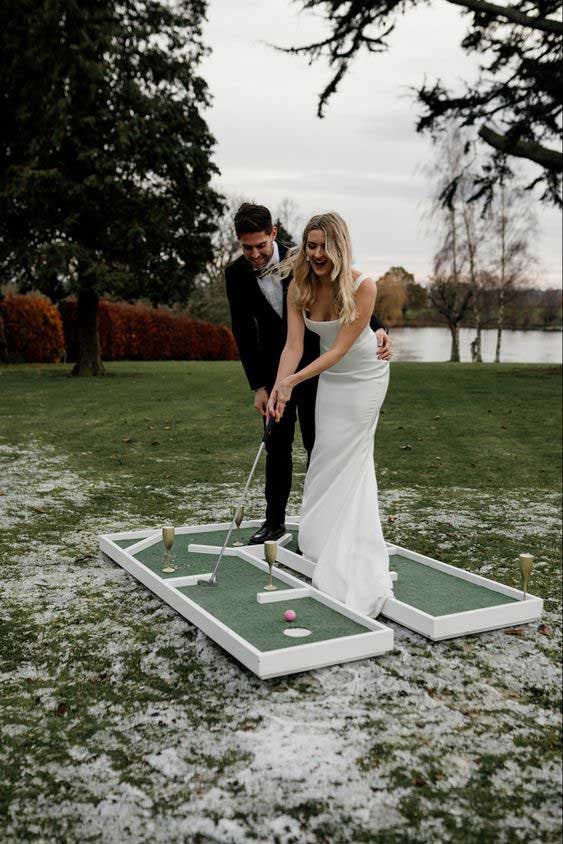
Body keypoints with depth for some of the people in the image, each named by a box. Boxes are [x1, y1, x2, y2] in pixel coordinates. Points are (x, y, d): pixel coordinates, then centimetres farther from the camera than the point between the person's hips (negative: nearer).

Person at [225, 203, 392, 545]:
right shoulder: (236, 274, -10)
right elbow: (244, 333, -7)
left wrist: (378, 328, -29)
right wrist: (258, 386, -10)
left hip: (314, 361, -2)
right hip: (275, 367, 2)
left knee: (316, 441, 1)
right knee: (277, 442, 6)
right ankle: (275, 520, 17)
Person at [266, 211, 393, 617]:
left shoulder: (362, 285, -26)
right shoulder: (299, 287, -13)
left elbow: (341, 348, -28)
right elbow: (294, 345, -18)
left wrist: (294, 379, -36)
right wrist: (278, 389, -34)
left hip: (365, 374, -5)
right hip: (330, 374, 5)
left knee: (346, 458, -5)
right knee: (332, 457, 9)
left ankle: (347, 566, 4)